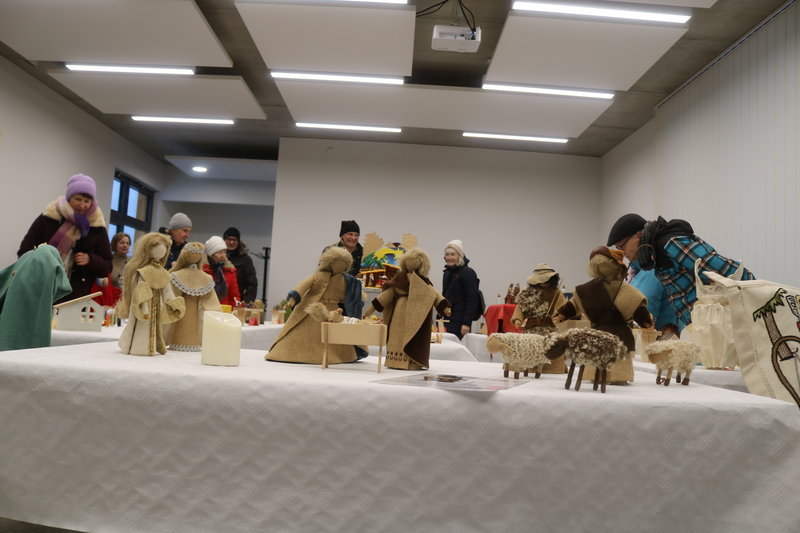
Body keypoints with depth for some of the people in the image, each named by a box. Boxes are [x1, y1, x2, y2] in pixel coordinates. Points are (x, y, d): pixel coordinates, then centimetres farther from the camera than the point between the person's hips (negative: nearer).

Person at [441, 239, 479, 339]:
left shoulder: (468, 273, -7)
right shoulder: (447, 272, 16)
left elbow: (472, 300, -13)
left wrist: (466, 323, -18)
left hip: (459, 322, -7)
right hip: (445, 319, 7)